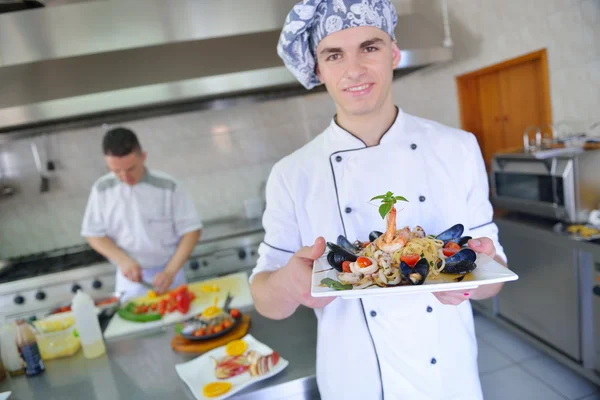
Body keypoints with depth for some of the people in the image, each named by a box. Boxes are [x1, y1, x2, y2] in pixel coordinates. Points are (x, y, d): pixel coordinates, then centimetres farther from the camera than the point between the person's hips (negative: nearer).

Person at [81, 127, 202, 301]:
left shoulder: (168, 187, -15)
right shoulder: (102, 189, -7)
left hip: (167, 272, -1)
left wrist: (170, 271, -19)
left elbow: (191, 230, -11)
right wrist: (122, 260, -15)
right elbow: (93, 234, 0)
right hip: (129, 276, 2)